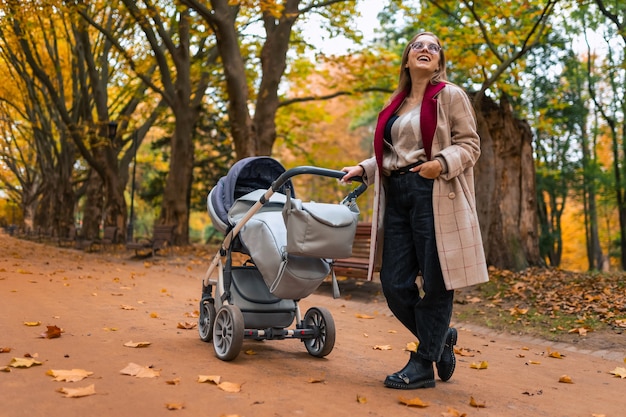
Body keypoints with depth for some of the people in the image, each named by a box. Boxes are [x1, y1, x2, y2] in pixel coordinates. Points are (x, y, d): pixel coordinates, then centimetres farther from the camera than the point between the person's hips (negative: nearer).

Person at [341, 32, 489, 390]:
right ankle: (441, 336, 25)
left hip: (435, 196, -6)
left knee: (435, 280, -3)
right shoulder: (396, 105, 22)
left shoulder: (450, 95, 4)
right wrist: (363, 169, 13)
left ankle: (424, 365, 9)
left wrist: (441, 163, -20)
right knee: (396, 283, 1)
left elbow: (469, 145, -3)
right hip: (397, 196, 6)